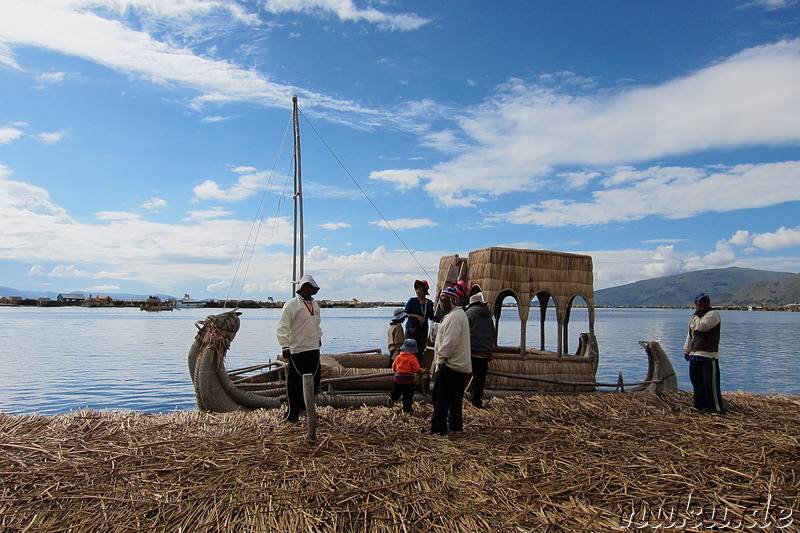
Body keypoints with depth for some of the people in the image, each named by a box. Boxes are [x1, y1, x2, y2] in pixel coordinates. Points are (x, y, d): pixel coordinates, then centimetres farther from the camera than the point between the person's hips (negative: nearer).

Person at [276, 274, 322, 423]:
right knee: (295, 383, -1)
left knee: (314, 380, 12)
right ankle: (293, 414, 10)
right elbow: (282, 327, -12)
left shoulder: (315, 305, 15)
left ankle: (305, 407, 30)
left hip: (314, 349, 7)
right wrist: (285, 346, -19)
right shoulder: (291, 305, -8)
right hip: (297, 350, -7)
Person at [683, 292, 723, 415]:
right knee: (696, 381, 13)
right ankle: (700, 404, 24)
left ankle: (716, 408, 1)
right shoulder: (697, 316, 20)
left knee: (711, 383, -7)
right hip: (695, 354, 8)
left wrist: (695, 316, -5)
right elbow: (690, 335, 24)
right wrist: (687, 350, 21)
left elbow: (700, 326, -22)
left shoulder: (712, 314, -6)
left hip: (709, 355, -8)